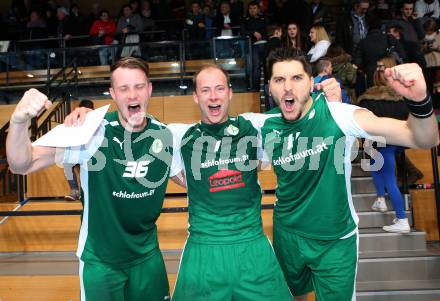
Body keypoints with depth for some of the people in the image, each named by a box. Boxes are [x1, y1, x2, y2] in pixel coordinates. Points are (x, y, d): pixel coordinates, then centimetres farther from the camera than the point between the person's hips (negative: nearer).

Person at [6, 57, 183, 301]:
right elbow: (22, 165, -24)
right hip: (100, 260, -3)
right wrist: (19, 121, -41)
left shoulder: (165, 135, -9)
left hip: (148, 255, 3)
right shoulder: (92, 132, -19)